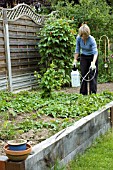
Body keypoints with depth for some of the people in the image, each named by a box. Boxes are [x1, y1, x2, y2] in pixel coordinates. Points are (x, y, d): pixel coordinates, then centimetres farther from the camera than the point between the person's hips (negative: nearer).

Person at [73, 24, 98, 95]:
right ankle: (83, 94, 11)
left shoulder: (91, 39, -28)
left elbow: (95, 52, -34)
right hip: (83, 57, 4)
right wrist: (75, 61, -3)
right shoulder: (78, 38, -15)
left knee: (92, 75, -6)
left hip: (92, 57, -4)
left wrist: (93, 63, -48)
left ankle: (93, 93, 1)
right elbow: (77, 50, -1)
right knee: (83, 75, 4)